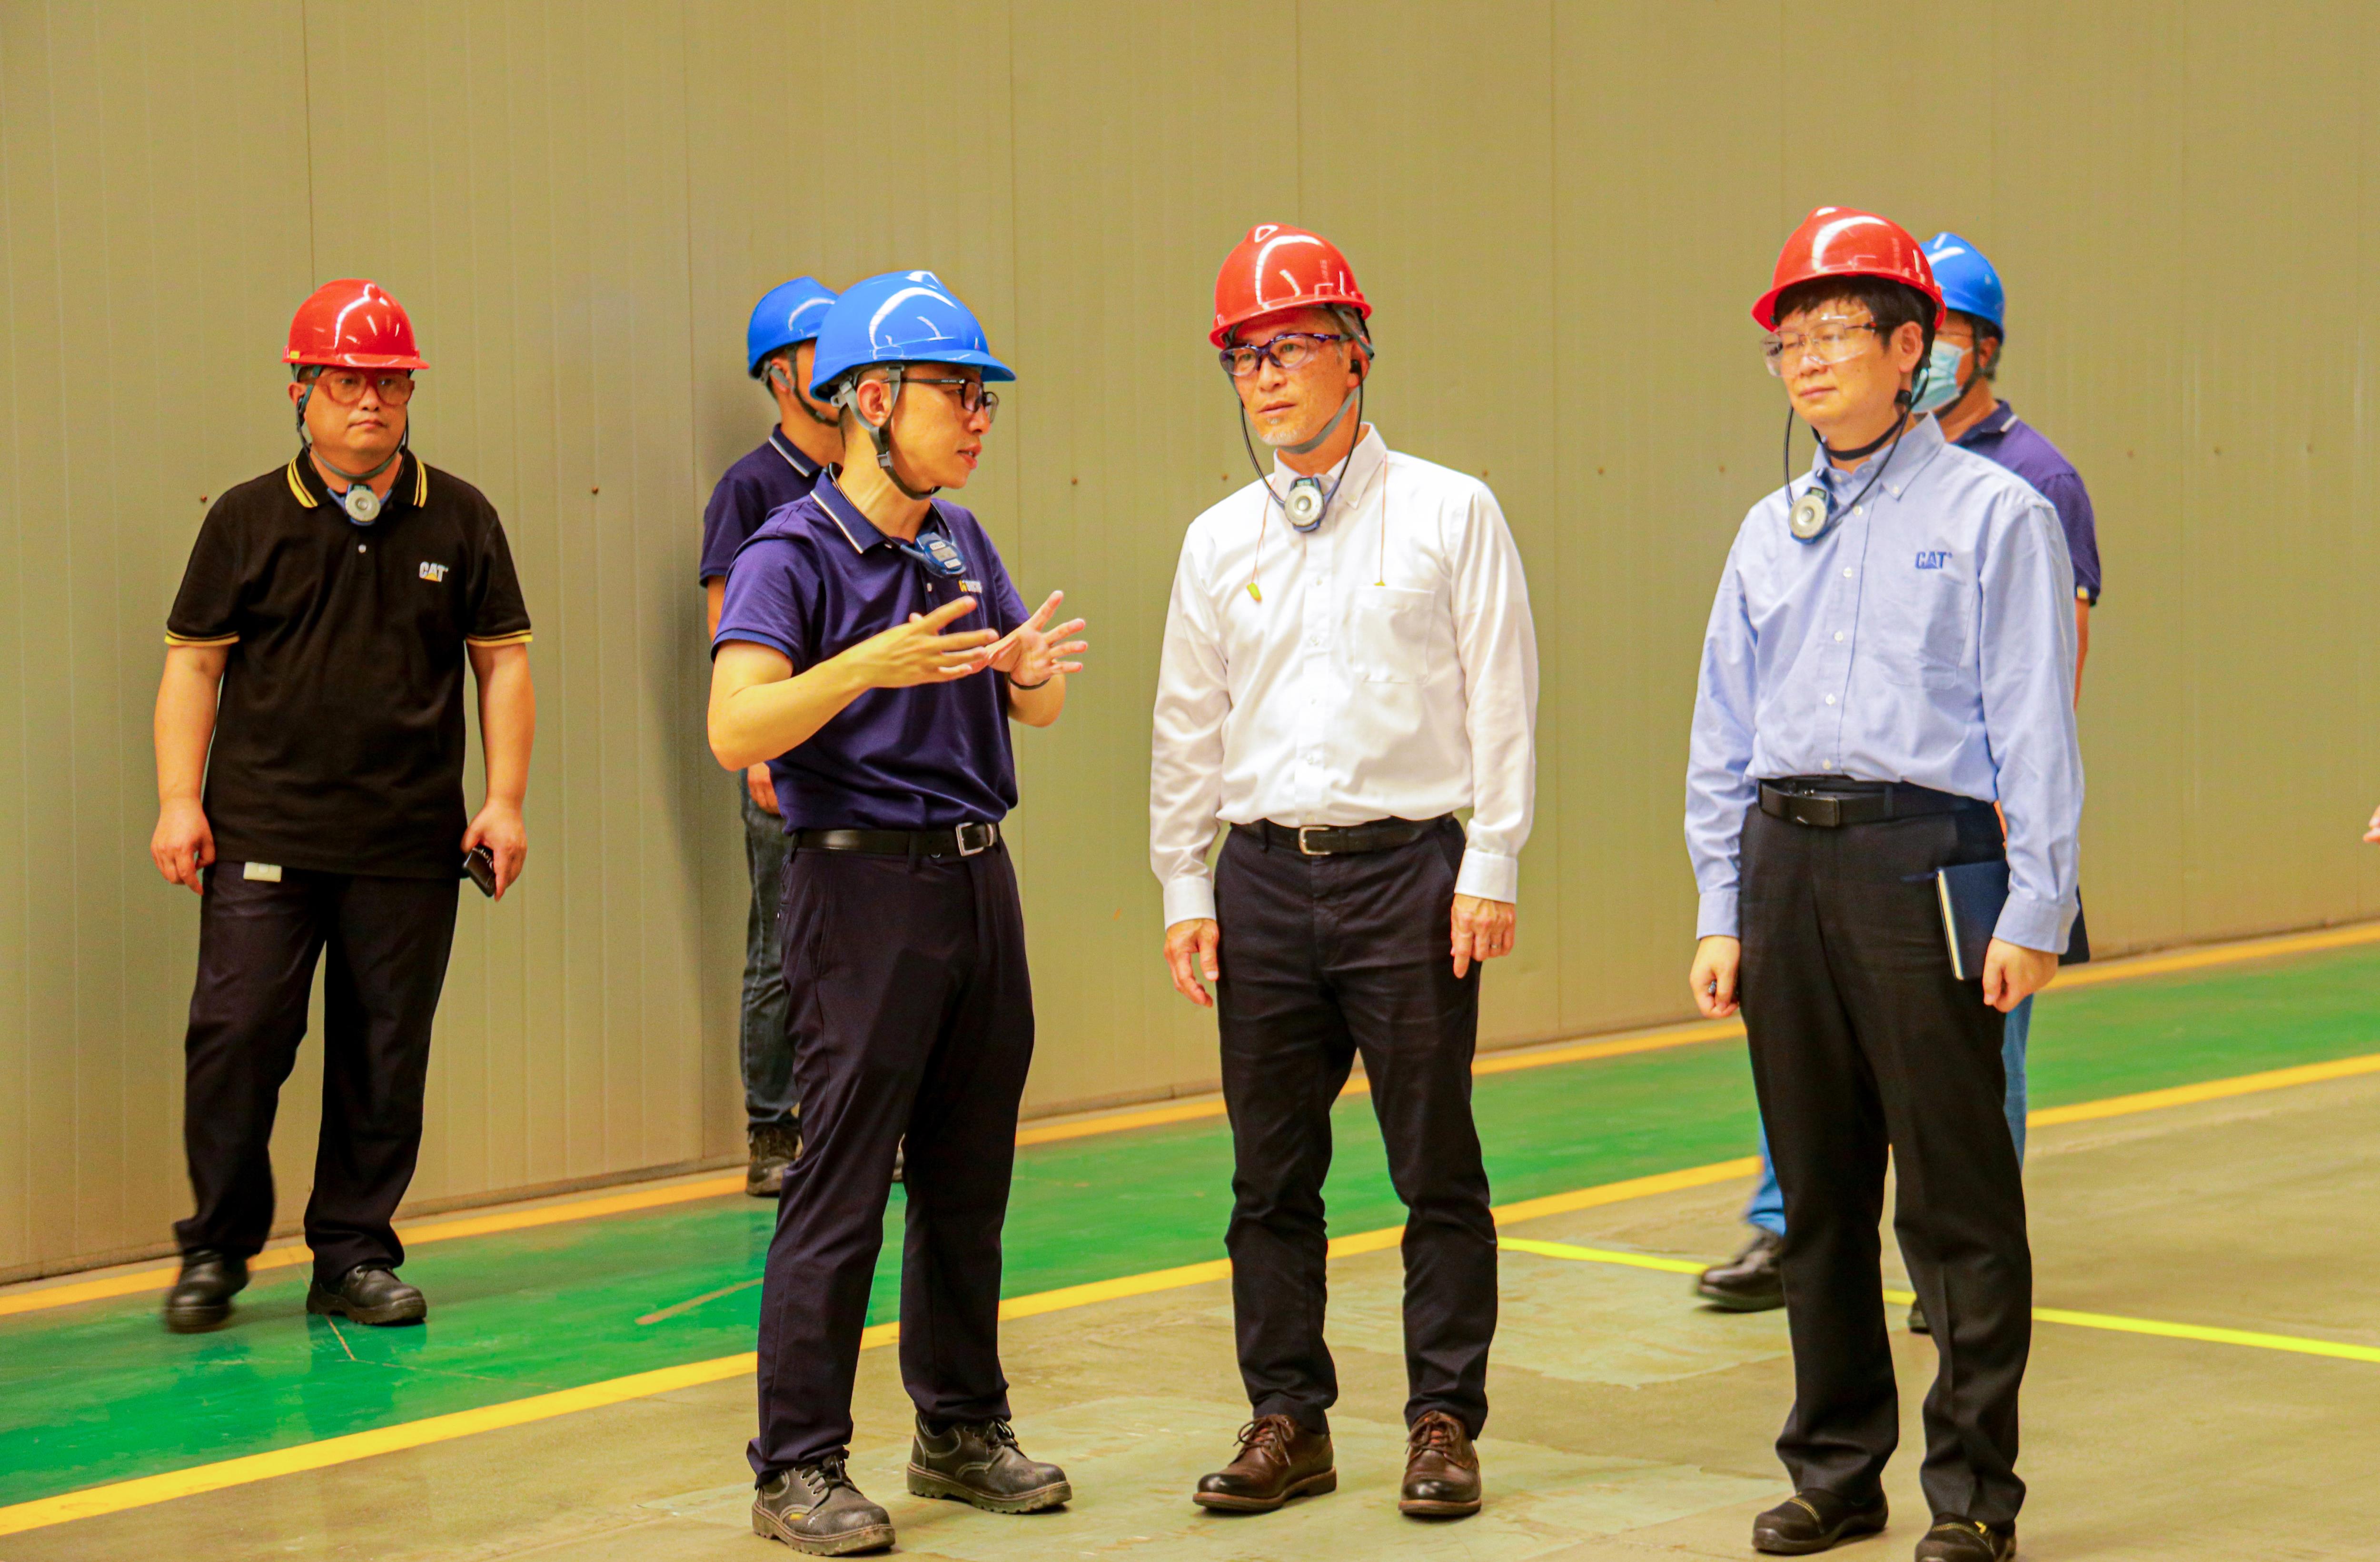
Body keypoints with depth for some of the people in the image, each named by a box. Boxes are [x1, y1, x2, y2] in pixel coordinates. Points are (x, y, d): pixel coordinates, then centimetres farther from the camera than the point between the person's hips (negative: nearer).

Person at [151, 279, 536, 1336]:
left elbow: (503, 660, 11)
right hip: (263, 834, -1)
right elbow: (194, 661, 6)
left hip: (410, 848, 2)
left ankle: (354, 1255, 17)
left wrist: (505, 799, 3)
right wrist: (179, 799, -2)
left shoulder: (459, 520, 8)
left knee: (385, 1054, 5)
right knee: (235, 1034, -5)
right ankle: (217, 1249, 11)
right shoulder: (248, 521, 5)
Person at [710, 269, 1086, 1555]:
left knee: (969, 1181, 14)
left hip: (978, 874, 7)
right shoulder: (794, 552, -11)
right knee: (841, 1191, -5)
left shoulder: (960, 541, 12)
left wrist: (1033, 668, -8)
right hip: (865, 881, -7)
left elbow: (1035, 704, 15)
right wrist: (870, 663, -35)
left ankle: (961, 1428, 27)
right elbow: (736, 729, -22)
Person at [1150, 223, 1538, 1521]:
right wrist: (1183, 888, 9)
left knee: (1436, 1170, 2)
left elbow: (1501, 698, -1)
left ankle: (1445, 1421, 13)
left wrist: (1490, 869, -7)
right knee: (1271, 1174, 7)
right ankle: (1287, 1420, 18)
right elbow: (1187, 723, 14)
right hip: (1264, 876, 3)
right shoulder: (1219, 540, 10)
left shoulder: (1449, 513, 1)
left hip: (1409, 865, -3)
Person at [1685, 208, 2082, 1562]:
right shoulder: (1770, 535, 15)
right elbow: (1724, 738, 18)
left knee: (1956, 1195, -2)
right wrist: (1723, 916, 12)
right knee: (1821, 1191, 11)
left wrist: (2036, 911, -10)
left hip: (1922, 855, -5)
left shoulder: (1993, 513, 0)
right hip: (1788, 859, 5)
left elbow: (2035, 725, -4)